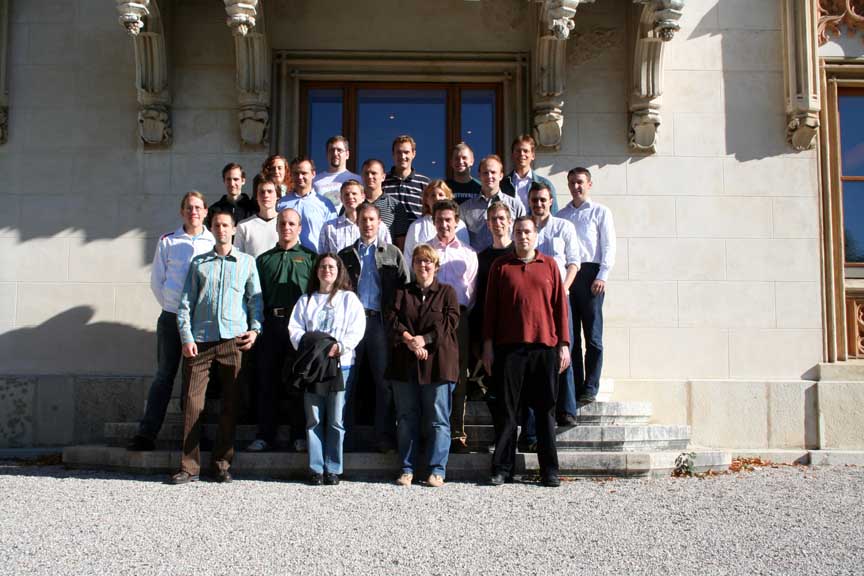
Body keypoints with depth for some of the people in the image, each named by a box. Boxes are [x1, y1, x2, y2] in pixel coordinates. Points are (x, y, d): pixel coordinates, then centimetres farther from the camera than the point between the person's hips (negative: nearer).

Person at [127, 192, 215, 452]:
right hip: (171, 316, 1)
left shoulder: (215, 242, 4)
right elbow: (156, 279, 10)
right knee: (164, 375, -1)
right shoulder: (168, 242, 8)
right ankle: (146, 433, 0)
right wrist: (170, 305, 5)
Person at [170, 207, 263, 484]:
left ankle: (221, 463, 12)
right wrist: (186, 338, -1)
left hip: (233, 340, 0)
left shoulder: (247, 262, 13)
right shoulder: (198, 263, 14)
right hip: (200, 342, 0)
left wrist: (255, 329, -4)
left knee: (230, 404, 2)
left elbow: (255, 298, 11)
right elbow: (185, 303, 9)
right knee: (192, 402, -4)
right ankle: (189, 466, 2)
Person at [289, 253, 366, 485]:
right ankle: (316, 468, 7)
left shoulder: (349, 298, 10)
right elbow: (295, 328, 9)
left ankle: (333, 469, 5)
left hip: (341, 364, -2)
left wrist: (339, 347, -17)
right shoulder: (306, 300, 19)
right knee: (314, 420, 1)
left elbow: (356, 330, -2)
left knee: (336, 420, -2)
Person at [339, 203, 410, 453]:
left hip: (380, 321, -1)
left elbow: (405, 287, 6)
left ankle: (385, 434, 6)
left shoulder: (392, 254, 11)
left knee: (384, 380, -1)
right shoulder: (346, 255, 14)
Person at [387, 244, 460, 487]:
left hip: (437, 363, -2)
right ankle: (406, 469, 14)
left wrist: (424, 339, -12)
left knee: (438, 419, -1)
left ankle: (437, 470, 5)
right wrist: (409, 340, -14)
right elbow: (393, 321, 3)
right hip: (405, 364, 2)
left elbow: (451, 321, -4)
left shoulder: (447, 292, 9)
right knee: (407, 418, 6)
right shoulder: (402, 292, 15)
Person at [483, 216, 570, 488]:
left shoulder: (549, 265, 10)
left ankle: (550, 470, 12)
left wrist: (564, 344, 3)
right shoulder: (500, 266, 8)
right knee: (506, 409, 2)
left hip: (545, 346, 1)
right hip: (508, 346, 0)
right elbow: (490, 306, 8)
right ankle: (502, 469, 9)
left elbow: (560, 305, 9)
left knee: (545, 409, 5)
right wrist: (488, 345, 2)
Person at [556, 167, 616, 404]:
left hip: (590, 274, -3)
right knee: (569, 334, 2)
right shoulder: (561, 215, 18)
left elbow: (609, 246, 1)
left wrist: (602, 276, -10)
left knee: (593, 334, -4)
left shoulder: (600, 212, 8)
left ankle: (590, 388, -2)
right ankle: (574, 386, 7)